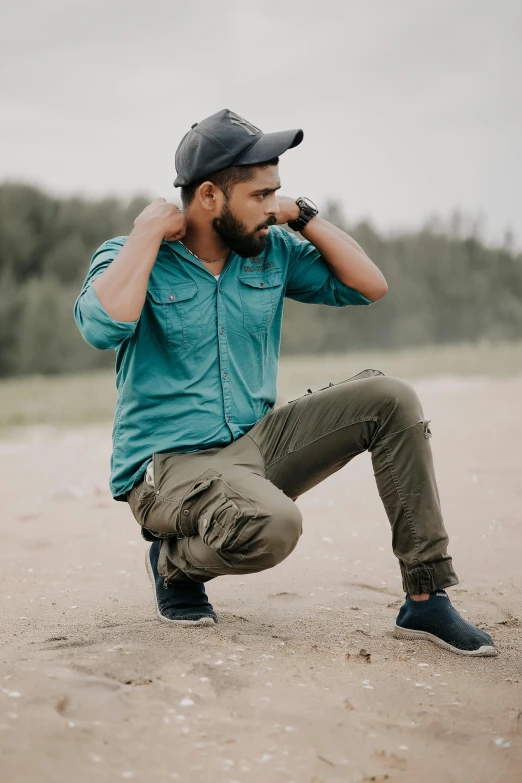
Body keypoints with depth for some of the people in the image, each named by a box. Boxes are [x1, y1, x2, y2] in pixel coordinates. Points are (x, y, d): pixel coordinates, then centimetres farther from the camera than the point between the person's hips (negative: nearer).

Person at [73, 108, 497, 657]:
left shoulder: (273, 251, 7)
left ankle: (426, 601, -8)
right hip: (169, 464, -6)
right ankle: (175, 563, 0)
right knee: (272, 524, -37)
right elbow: (103, 327, -30)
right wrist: (149, 231, -19)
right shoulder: (129, 257, -8)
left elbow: (368, 286, 8)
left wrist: (303, 216, 1)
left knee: (390, 399, -11)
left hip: (258, 444, 6)